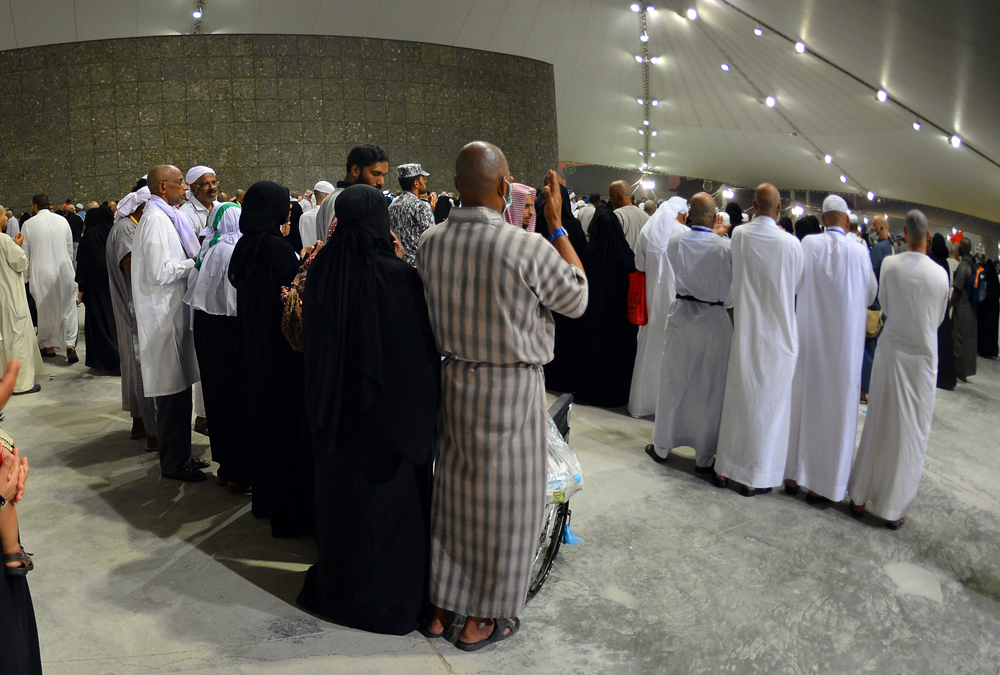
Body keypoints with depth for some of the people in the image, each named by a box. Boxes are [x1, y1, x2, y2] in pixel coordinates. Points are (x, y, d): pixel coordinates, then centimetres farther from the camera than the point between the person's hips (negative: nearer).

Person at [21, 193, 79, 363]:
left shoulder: (29, 224, -5)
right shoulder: (62, 221, 0)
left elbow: (25, 253, 0)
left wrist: (26, 276, 11)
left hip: (41, 274, -1)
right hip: (64, 271, 1)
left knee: (45, 310, 11)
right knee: (68, 309, 4)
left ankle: (49, 347, 20)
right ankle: (70, 344, -8)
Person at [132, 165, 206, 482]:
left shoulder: (165, 216, 15)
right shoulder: (156, 219, -16)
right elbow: (160, 272, -22)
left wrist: (192, 256, 9)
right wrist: (194, 262, -10)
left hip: (174, 313, 10)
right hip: (164, 316, -10)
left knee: (179, 388, 15)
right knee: (173, 391, -2)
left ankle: (180, 454, 26)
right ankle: (174, 463, 9)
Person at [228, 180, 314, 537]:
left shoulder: (246, 245, 6)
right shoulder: (277, 246, -20)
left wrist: (298, 261, 11)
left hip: (256, 346, 9)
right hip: (283, 348, -9)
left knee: (264, 416, 18)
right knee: (289, 418, 0)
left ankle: (266, 497, 32)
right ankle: (293, 507, 9)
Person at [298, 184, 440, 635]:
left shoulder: (321, 272, -6)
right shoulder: (399, 276, -21)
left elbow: (310, 340, 7)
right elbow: (423, 346, -14)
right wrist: (425, 407, -3)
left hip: (334, 413, 5)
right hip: (387, 412, -5)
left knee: (340, 495, 20)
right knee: (389, 502, 12)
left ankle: (337, 585, 39)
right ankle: (391, 597, 27)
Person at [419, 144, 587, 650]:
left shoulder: (429, 243, -6)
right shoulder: (531, 249, -22)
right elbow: (577, 299, -5)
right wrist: (557, 225, -1)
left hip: (454, 381, 5)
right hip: (513, 388, -5)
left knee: (454, 493, 19)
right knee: (503, 500, 11)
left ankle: (441, 607, 34)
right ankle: (480, 620, 27)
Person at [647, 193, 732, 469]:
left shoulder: (675, 241, -7)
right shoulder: (726, 247, -16)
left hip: (681, 318, 2)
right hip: (714, 321, -2)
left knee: (672, 383, 13)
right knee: (709, 390, 8)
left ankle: (662, 447, 24)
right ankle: (704, 457, 17)